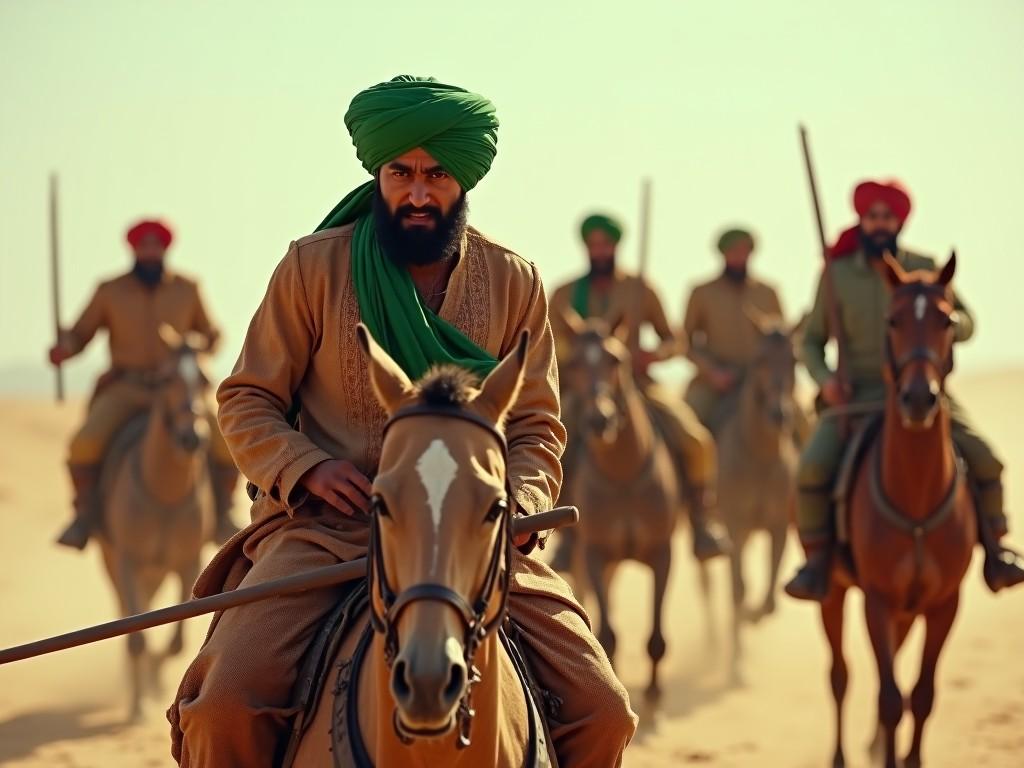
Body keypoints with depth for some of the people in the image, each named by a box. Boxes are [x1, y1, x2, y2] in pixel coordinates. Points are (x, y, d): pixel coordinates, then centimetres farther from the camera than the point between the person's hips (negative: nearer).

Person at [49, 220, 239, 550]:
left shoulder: (186, 290, 5)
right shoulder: (110, 292, 2)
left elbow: (207, 334, 15)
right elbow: (79, 335, 7)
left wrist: (210, 341, -8)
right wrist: (63, 349, -16)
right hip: (125, 392, -1)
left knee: (226, 444, -21)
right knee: (84, 443, -28)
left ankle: (221, 518, 0)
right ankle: (86, 514, -6)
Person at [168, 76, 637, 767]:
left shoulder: (514, 282, 8)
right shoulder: (313, 266, 2)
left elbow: (538, 426, 9)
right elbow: (247, 401, 6)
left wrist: (513, 506, -12)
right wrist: (308, 468, -14)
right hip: (328, 525, -2)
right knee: (228, 702, -26)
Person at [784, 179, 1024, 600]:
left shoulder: (925, 269, 2)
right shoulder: (838, 275, 0)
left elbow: (967, 323, 9)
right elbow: (812, 341, 8)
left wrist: (949, 323, -16)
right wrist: (824, 379, -13)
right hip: (856, 396, -1)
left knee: (982, 456, -17)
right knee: (812, 466, -24)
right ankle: (816, 563, -7)